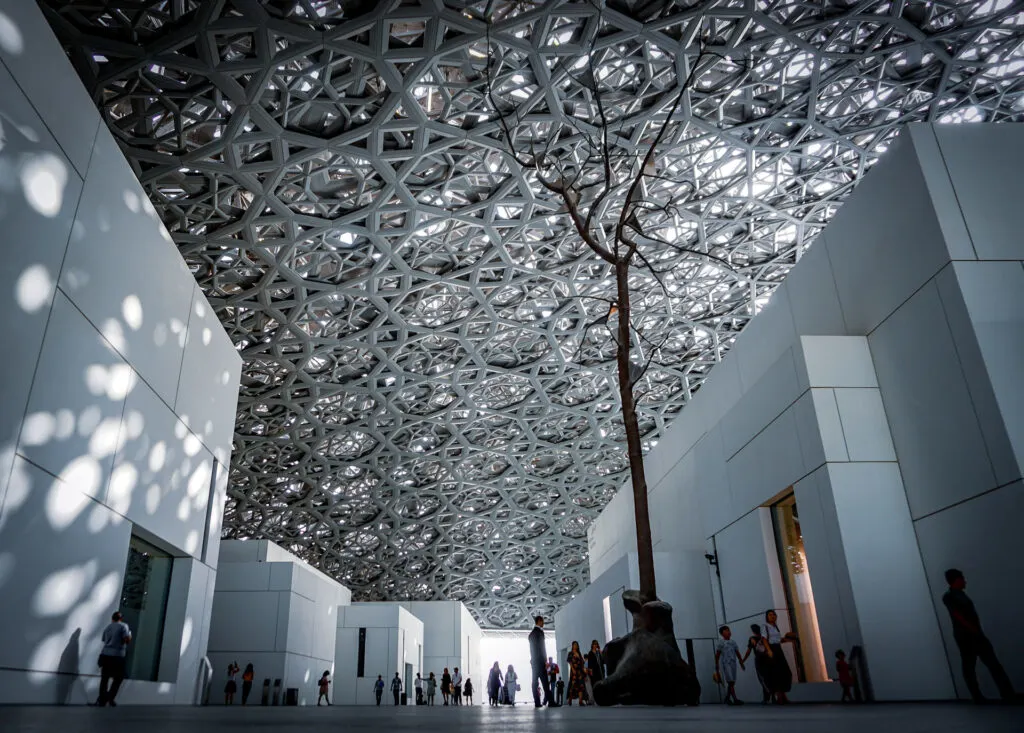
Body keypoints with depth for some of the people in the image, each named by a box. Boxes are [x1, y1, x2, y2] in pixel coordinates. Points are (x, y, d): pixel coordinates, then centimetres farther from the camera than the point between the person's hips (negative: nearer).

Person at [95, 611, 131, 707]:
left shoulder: (108, 627, 15)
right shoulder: (123, 626, -4)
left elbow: (104, 640, 19)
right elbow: (127, 640, -12)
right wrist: (130, 633, 8)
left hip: (105, 655, 5)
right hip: (117, 657, -5)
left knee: (104, 678, 10)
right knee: (118, 678, 7)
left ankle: (101, 700, 10)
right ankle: (109, 699, 0)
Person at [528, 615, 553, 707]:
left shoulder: (532, 633, 19)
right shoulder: (539, 632, -8)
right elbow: (541, 647, -13)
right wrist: (545, 661, -12)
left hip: (533, 661, 9)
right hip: (539, 660, -9)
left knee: (534, 681, 2)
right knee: (544, 681, -11)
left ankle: (537, 702, 0)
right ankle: (549, 700, -15)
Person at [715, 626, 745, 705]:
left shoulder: (733, 642, 13)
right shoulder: (721, 643, -3)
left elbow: (738, 654, 17)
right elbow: (717, 655, -1)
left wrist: (741, 663, 12)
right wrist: (717, 667, -1)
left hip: (733, 664, 6)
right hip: (725, 664, -6)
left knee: (732, 682, 6)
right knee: (730, 682, -11)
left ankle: (727, 698, 17)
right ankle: (735, 699, -15)